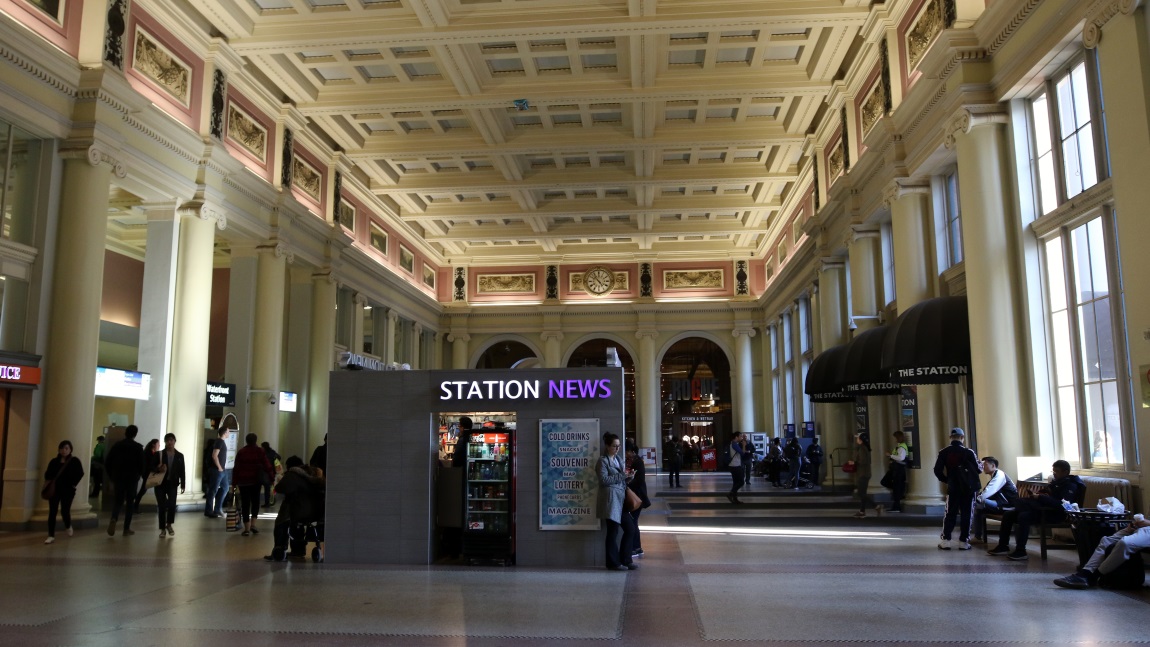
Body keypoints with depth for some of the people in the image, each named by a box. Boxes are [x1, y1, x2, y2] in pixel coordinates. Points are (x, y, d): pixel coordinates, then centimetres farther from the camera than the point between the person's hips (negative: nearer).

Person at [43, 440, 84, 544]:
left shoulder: (74, 461, -1)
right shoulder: (54, 461, 8)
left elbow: (80, 473, -7)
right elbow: (47, 473, 11)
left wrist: (73, 484, -12)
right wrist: (47, 481, -7)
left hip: (67, 490, -3)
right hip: (54, 489, 3)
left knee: (65, 511, -2)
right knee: (52, 512, 0)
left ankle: (68, 526, 32)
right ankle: (51, 535, 6)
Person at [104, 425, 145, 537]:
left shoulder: (117, 445, 3)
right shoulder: (138, 447, -6)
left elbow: (107, 462, 2)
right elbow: (141, 464, -10)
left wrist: (112, 476, 13)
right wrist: (140, 475, 10)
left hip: (118, 478, 2)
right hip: (132, 478, -2)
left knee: (118, 501, 11)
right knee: (130, 503, 7)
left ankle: (114, 519, -18)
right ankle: (127, 528, 7)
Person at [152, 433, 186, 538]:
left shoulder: (179, 456, 6)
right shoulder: (158, 454, 2)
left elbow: (182, 471, 6)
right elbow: (150, 467, 2)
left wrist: (183, 485, 2)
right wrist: (158, 469, -19)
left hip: (172, 483, 0)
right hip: (160, 483, 0)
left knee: (172, 505, -12)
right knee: (161, 506, 1)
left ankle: (169, 525, 12)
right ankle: (163, 529, 14)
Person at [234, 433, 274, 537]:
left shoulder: (241, 452, 0)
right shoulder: (260, 451, -2)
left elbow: (236, 468, -1)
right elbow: (266, 465, -6)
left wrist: (234, 481, 4)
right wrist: (272, 477, -2)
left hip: (243, 481, 0)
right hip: (256, 480, 0)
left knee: (245, 504, 3)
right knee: (255, 501, 16)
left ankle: (247, 529, 1)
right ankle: (253, 524, 2)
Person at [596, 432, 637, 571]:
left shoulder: (618, 459, 19)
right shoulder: (603, 461, -4)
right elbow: (604, 480, -15)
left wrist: (629, 476, 2)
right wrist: (622, 476, -15)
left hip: (621, 499, 8)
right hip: (611, 499, -8)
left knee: (630, 528, 8)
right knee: (613, 531, -3)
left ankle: (625, 560, 18)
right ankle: (613, 563, 6)